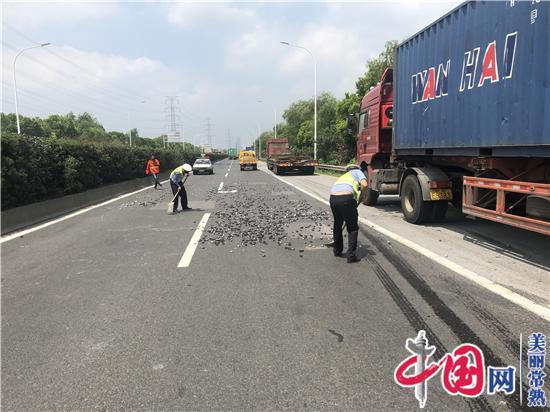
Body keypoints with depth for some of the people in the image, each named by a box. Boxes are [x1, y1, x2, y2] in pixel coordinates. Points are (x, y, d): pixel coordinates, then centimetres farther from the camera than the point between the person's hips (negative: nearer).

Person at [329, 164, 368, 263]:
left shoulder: (343, 176, 38)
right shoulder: (357, 171, 22)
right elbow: (364, 184, -2)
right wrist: (361, 196, 16)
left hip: (333, 198, 6)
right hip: (346, 198, -6)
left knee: (337, 225, 28)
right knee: (353, 228, 11)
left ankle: (337, 250, 43)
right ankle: (351, 256, 12)